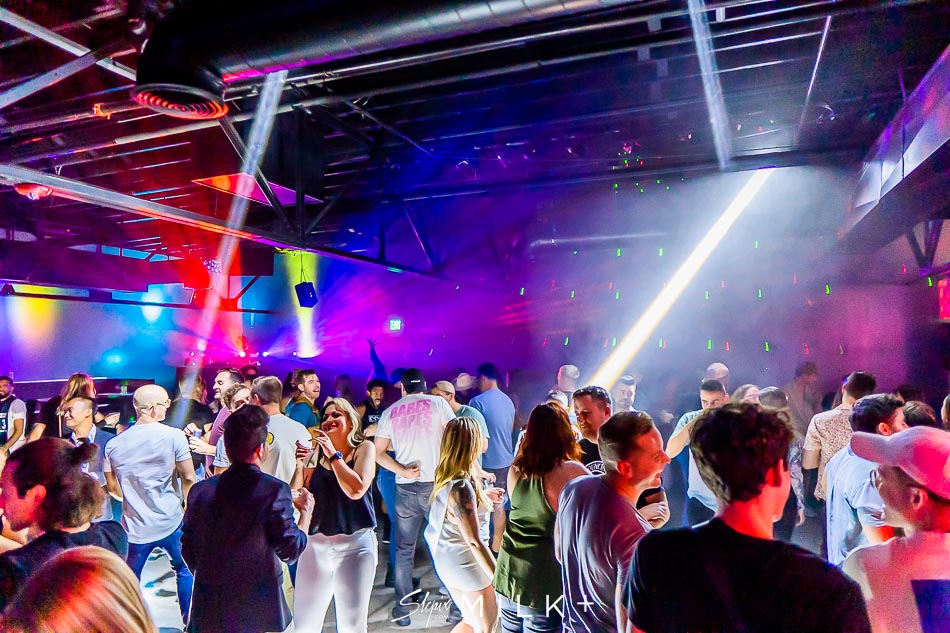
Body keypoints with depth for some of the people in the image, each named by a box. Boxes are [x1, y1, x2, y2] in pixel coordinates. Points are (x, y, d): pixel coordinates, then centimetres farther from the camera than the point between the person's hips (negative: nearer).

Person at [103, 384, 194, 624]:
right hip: (171, 522, -2)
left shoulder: (113, 444, -3)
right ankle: (189, 622, 29)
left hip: (135, 527, 2)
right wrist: (186, 505, 9)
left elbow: (112, 487, 7)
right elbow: (188, 478, -9)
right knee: (184, 570, 20)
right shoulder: (173, 436, -14)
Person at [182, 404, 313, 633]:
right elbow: (291, 550, -12)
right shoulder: (275, 490, -17)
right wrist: (306, 511, 2)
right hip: (259, 613, -4)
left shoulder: (200, 490, -3)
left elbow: (188, 553, 5)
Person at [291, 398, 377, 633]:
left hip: (355, 544, -2)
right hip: (315, 543, 2)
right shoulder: (316, 452, 4)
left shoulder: (364, 448, -2)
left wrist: (334, 454, -15)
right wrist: (300, 466, -12)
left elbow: (356, 490, -17)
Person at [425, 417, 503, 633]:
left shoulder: (446, 477, -1)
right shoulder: (462, 486, -28)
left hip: (448, 560, 8)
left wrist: (483, 496, 15)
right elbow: (474, 541, -26)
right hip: (466, 564, -8)